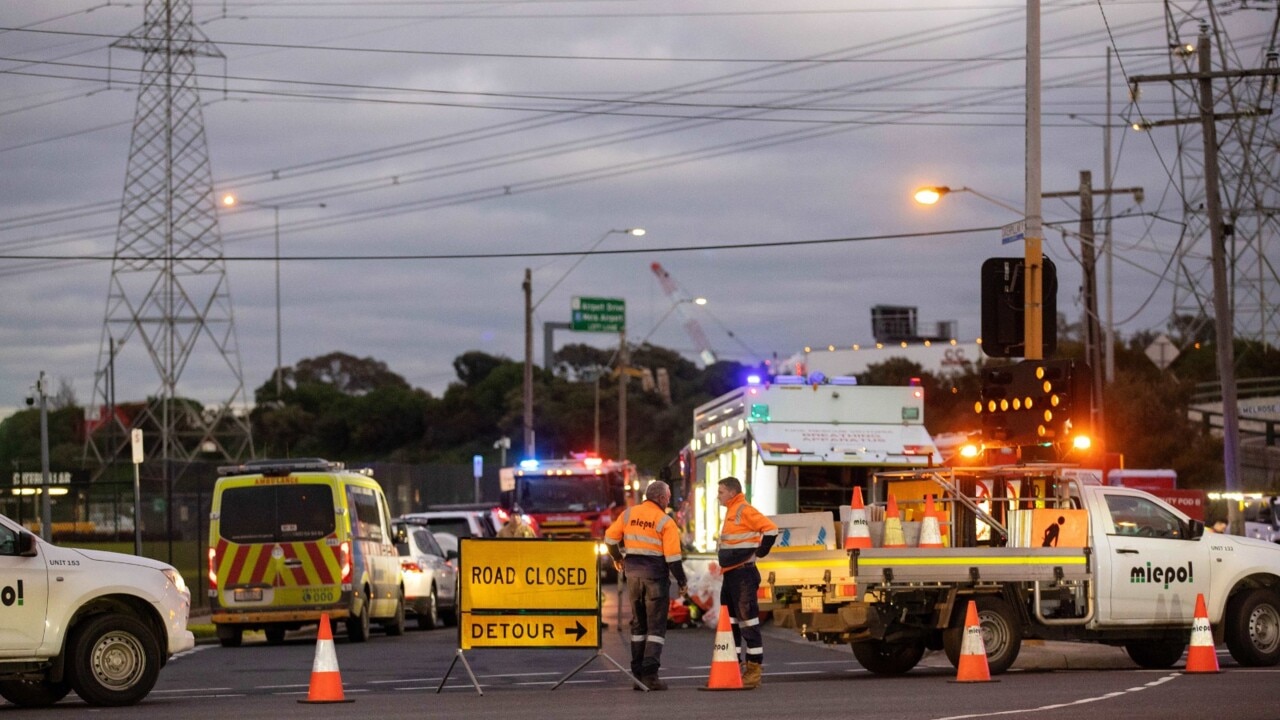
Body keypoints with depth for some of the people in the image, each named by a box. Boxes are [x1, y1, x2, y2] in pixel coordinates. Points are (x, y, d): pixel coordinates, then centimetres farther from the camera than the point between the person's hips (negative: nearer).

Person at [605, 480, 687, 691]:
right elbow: (673, 556, -12)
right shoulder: (666, 522, -8)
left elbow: (610, 538, 8)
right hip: (656, 574, -5)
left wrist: (617, 558, 27)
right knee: (656, 625, -1)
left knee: (638, 624, 15)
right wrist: (682, 582, -1)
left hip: (633, 572, 5)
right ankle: (650, 673, -11)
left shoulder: (628, 514, 5)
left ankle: (638, 673, 14)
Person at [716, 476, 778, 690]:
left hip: (743, 574, -10)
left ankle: (753, 669, -8)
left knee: (748, 619, -9)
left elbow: (770, 529, -21)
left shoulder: (745, 511, -13)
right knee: (729, 621, 12)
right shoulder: (731, 512, 17)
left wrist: (759, 552, -12)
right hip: (730, 575, 10)